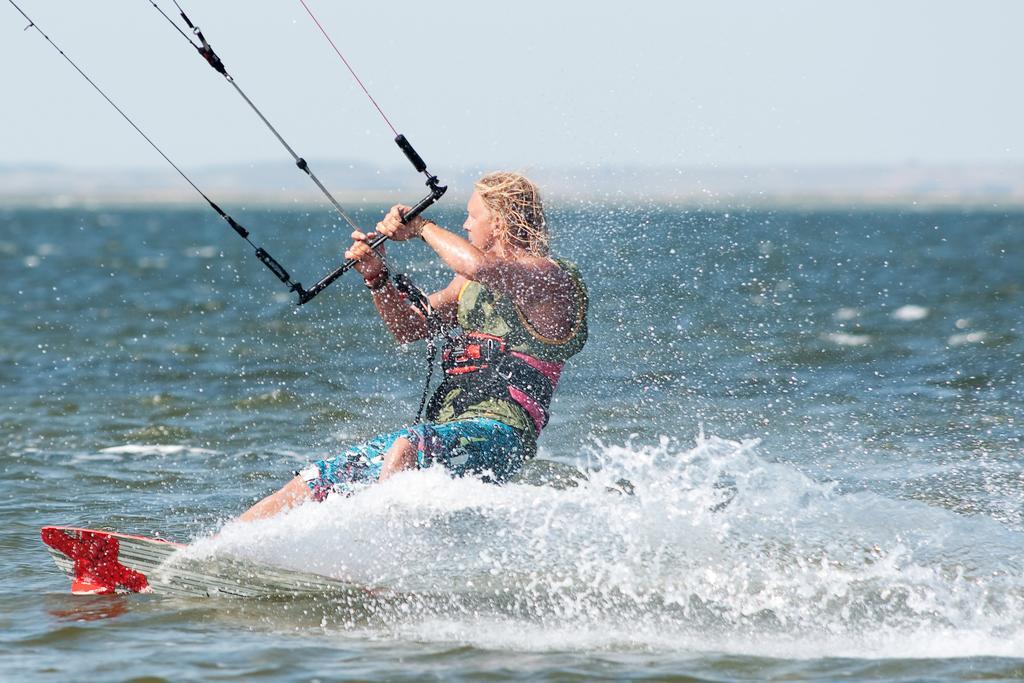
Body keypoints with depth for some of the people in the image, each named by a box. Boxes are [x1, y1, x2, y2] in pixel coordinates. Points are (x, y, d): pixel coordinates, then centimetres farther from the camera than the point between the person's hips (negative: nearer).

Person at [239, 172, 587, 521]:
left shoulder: (550, 276, -7)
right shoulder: (471, 281, 21)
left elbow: (480, 266, -26)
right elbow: (410, 329, 23)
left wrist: (421, 227, -11)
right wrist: (377, 277, 6)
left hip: (499, 432, -9)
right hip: (442, 431, 9)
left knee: (407, 448, -40)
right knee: (310, 483, 1)